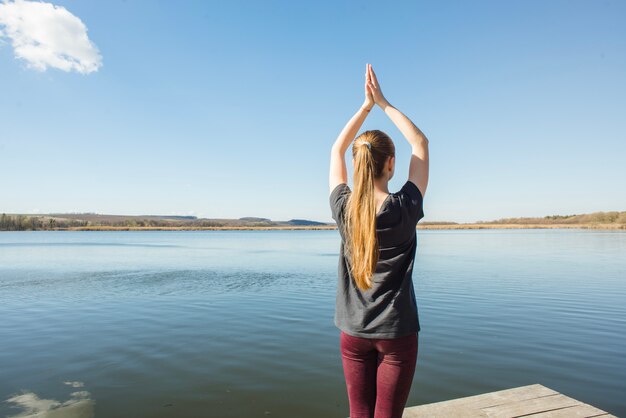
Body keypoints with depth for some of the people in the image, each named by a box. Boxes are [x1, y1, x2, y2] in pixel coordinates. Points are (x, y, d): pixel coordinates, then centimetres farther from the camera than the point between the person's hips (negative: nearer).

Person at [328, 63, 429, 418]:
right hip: (396, 332, -2)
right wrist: (383, 102, 3)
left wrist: (367, 105, 10)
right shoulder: (405, 209, -14)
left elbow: (337, 150, 8)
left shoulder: (343, 208, -9)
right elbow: (421, 144, 0)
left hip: (353, 332, 3)